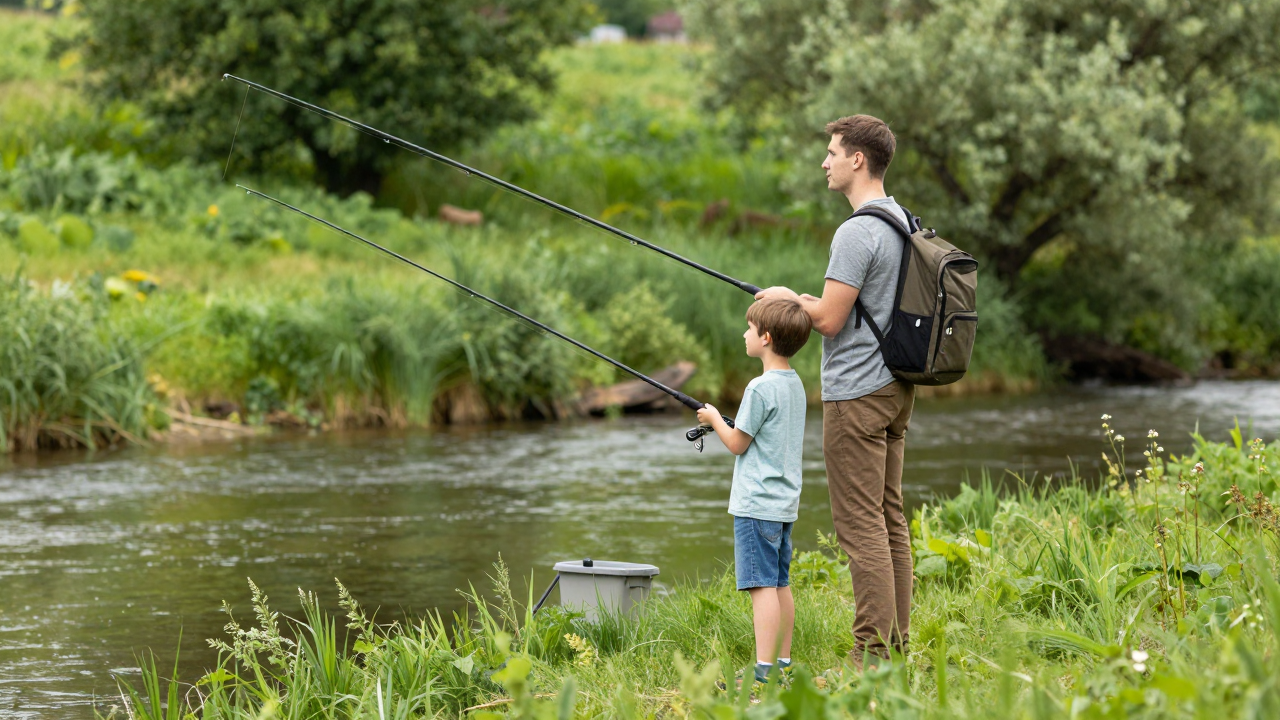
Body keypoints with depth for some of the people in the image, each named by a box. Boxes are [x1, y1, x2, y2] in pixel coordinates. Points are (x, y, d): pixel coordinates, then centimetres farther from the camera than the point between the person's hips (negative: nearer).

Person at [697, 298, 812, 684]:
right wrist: (724, 423, 22)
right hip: (785, 502, 9)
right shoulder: (795, 384, 12)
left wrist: (714, 420, 6)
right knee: (780, 584, 12)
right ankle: (783, 664, 15)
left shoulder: (761, 388, -16)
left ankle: (765, 670, -14)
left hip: (757, 503, -9)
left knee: (762, 584, -11)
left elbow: (737, 443, -10)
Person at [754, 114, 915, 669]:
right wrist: (799, 301, 19)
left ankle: (872, 650, -9)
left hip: (857, 394, -10)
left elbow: (830, 319, -19)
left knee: (862, 524, -8)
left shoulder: (858, 233, -18)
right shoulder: (902, 224, 14)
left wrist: (789, 299, 0)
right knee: (890, 518, 12)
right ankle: (897, 644, 14)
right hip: (896, 388, 10)